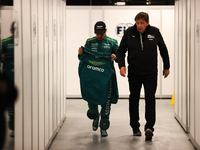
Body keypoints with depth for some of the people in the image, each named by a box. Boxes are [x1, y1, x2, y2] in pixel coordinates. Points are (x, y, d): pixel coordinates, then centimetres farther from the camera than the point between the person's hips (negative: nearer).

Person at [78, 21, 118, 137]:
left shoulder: (112, 42, 5)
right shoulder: (89, 42, 8)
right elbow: (83, 58, 10)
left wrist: (115, 57, -16)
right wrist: (81, 53, -12)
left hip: (106, 75, -1)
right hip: (91, 75, 1)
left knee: (106, 101, -2)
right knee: (90, 98, 3)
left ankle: (104, 127, 8)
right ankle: (95, 116, 36)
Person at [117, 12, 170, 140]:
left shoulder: (155, 32, -4)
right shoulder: (129, 32, -5)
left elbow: (163, 49, 10)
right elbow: (121, 50, 4)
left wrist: (166, 67, 14)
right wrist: (121, 65, -11)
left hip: (151, 72, -1)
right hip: (134, 72, 1)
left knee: (150, 98, -11)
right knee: (134, 99, 9)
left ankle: (149, 127, -16)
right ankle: (135, 127, 22)